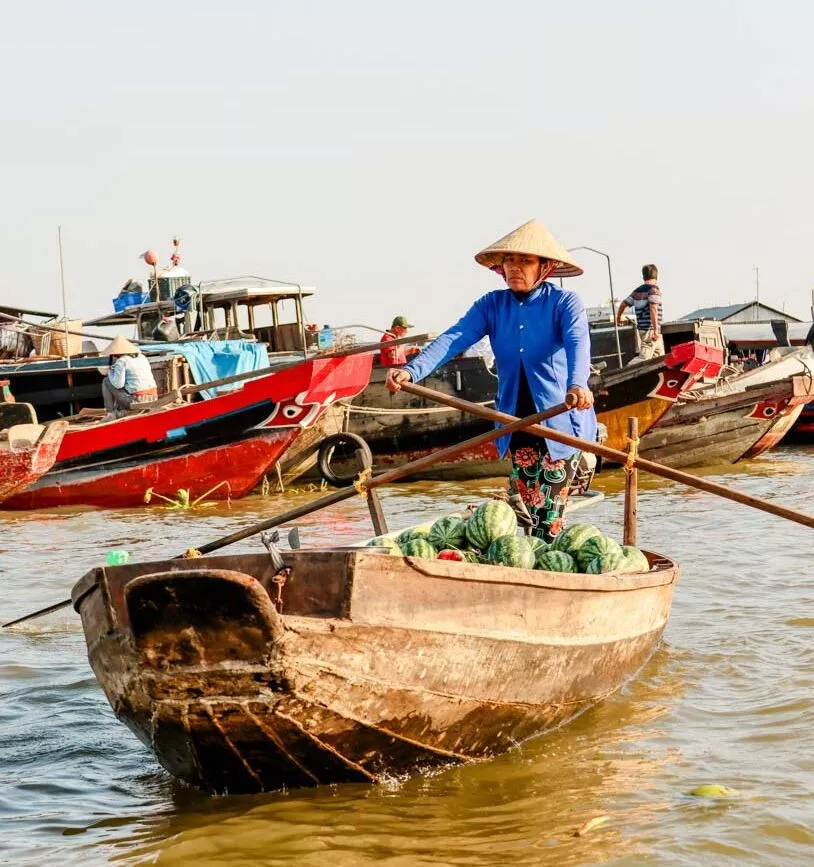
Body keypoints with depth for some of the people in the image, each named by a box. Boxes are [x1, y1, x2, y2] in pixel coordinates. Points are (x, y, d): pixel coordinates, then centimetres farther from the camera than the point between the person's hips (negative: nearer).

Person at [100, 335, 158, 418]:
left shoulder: (121, 361, -7)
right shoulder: (142, 357, 14)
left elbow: (118, 384, -14)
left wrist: (110, 373, 5)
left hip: (136, 400, -7)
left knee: (106, 381, 11)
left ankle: (111, 413, 11)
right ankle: (118, 411, 33)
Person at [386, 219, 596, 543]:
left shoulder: (564, 302, -7)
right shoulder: (492, 305, 4)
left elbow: (578, 343, -25)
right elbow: (454, 338, -9)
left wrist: (578, 384, -47)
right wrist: (413, 370, -27)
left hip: (561, 418, -3)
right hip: (516, 419, 4)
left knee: (549, 519, -5)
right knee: (526, 508, 6)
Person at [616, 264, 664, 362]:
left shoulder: (637, 291, 12)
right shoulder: (654, 289, -11)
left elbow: (623, 304, 18)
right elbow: (653, 309, -23)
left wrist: (618, 318, 37)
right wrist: (655, 330, -23)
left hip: (642, 328, 8)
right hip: (651, 329, -8)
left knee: (659, 357, 15)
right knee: (644, 357, -13)